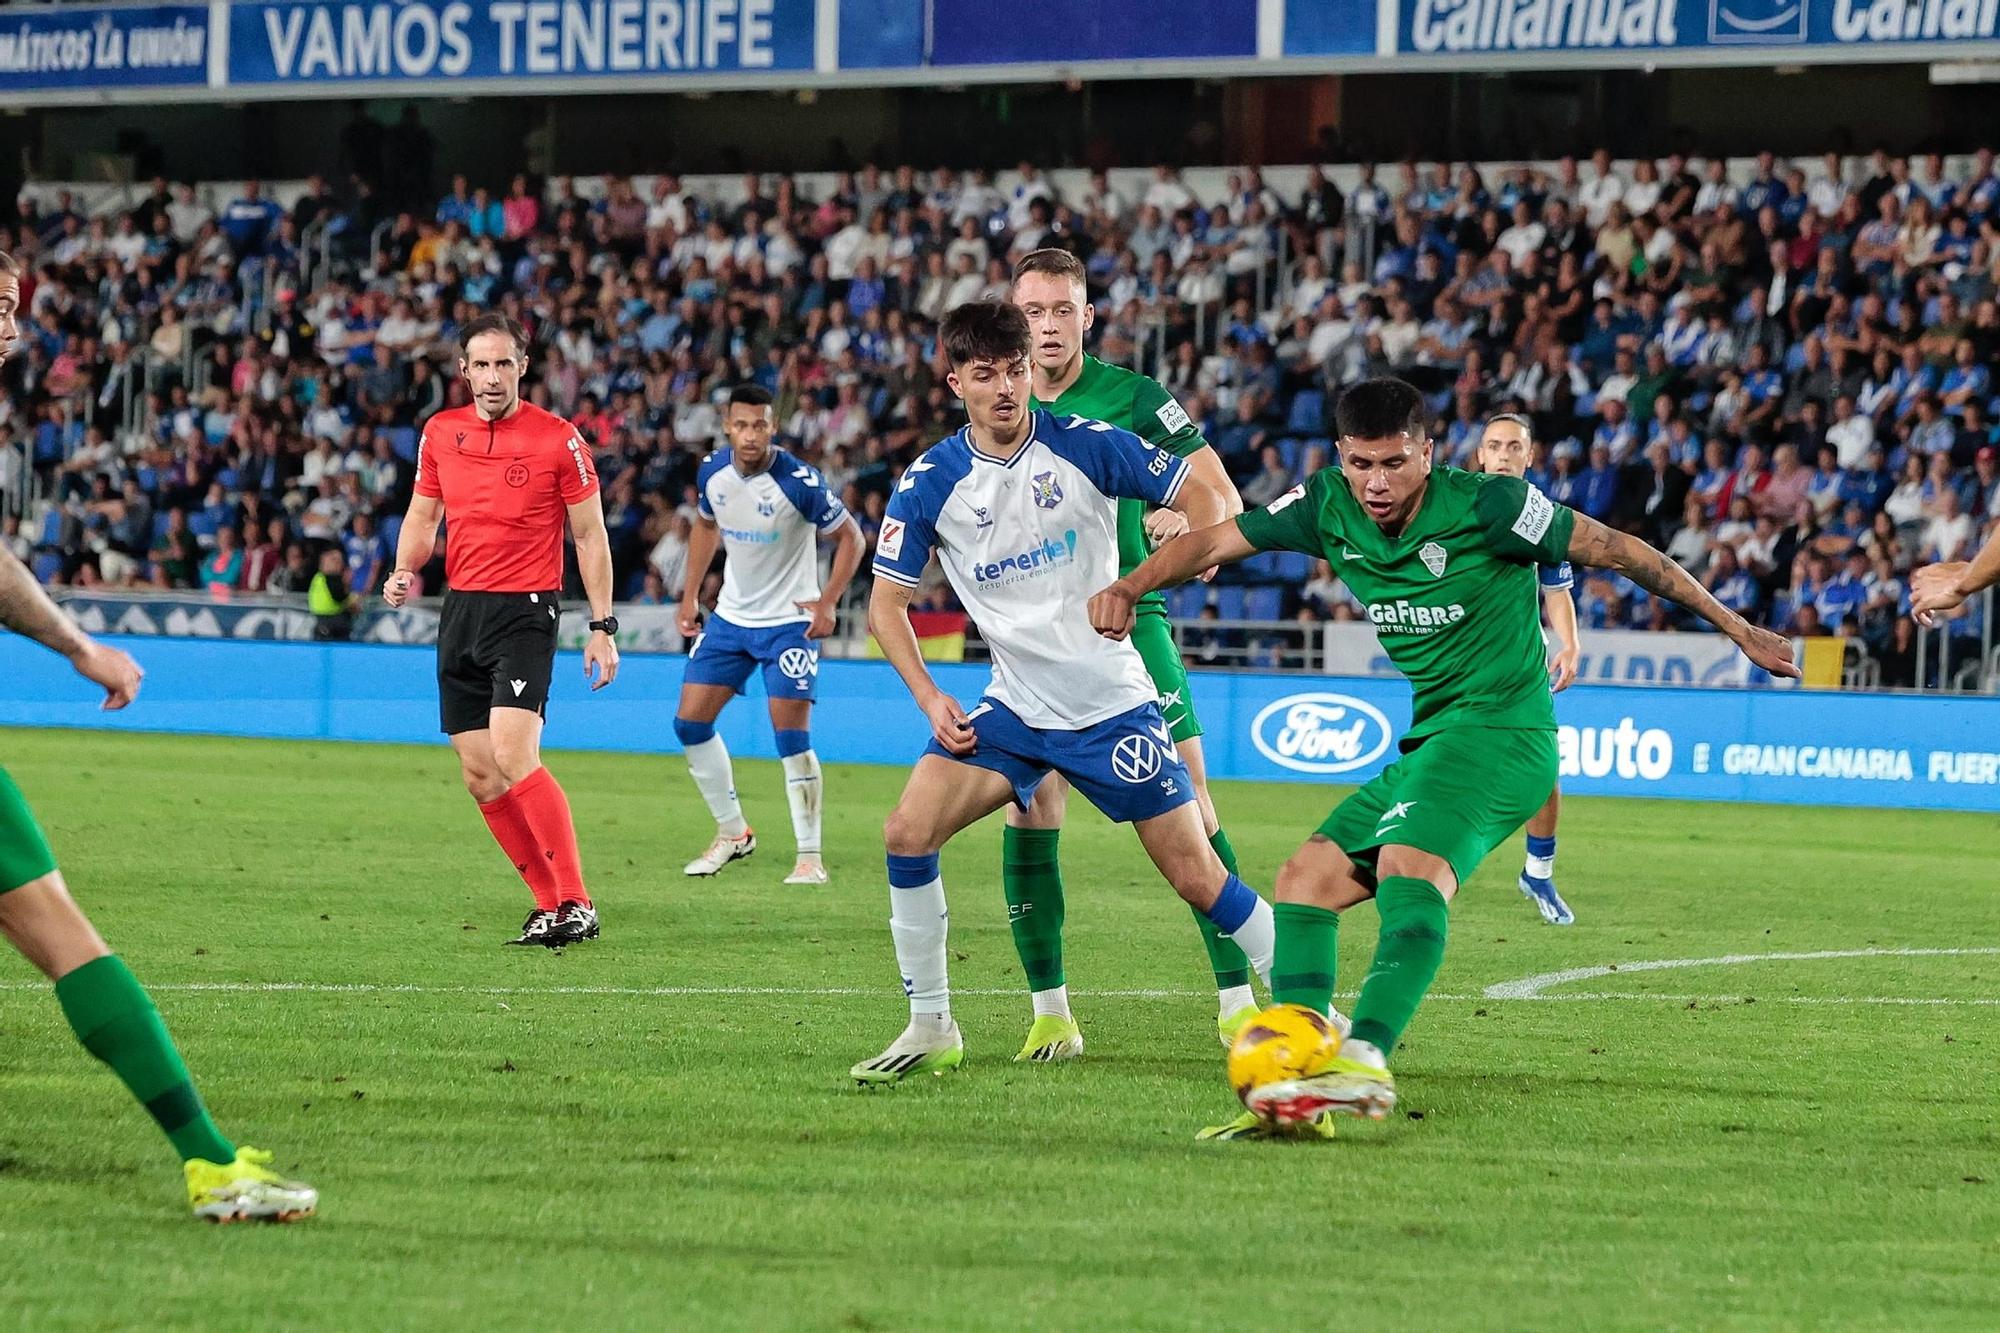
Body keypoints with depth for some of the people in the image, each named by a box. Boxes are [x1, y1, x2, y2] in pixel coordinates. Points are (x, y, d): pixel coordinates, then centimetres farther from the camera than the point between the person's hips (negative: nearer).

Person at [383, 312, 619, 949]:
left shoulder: (558, 440, -6)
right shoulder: (440, 433, 7)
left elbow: (590, 535, -1)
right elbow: (422, 516, 18)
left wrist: (602, 626, -5)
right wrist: (406, 570, -3)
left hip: (525, 611, -6)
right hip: (459, 609, 6)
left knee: (514, 757, -21)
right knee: (479, 774, 3)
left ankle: (576, 905, -18)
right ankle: (550, 903, 12)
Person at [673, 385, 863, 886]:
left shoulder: (799, 481, -21)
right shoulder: (712, 472, -4)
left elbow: (850, 537, -10)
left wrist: (826, 602, -17)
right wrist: (690, 595, 14)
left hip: (789, 620, -6)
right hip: (731, 615, 6)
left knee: (791, 735, -13)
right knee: (690, 722, 3)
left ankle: (810, 856, -3)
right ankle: (733, 833, 20)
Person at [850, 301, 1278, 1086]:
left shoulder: (1087, 445, -10)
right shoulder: (930, 483, -5)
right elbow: (887, 604, 4)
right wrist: (931, 700, -8)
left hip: (1112, 705, -2)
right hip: (1014, 710, 2)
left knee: (1197, 878, -4)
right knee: (907, 832, -14)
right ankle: (931, 1028, -2)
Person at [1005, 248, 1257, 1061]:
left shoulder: (1132, 398, -4)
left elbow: (1222, 500, -7)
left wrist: (1187, 529, -27)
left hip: (1127, 624, -2)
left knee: (1187, 803, -6)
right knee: (1030, 808, -6)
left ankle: (1238, 999, 0)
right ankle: (1050, 1011, 2)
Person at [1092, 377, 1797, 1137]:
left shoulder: (1485, 505, -12)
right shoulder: (1330, 508, 4)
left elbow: (1615, 551, -5)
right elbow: (1216, 542, 9)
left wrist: (1733, 627, -1)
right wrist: (1128, 588, -10)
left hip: (1499, 727, -8)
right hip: (1428, 744, 8)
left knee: (1408, 866, -32)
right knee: (1305, 880, -1)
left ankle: (1364, 1061, -49)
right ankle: (1300, 1078, -10)